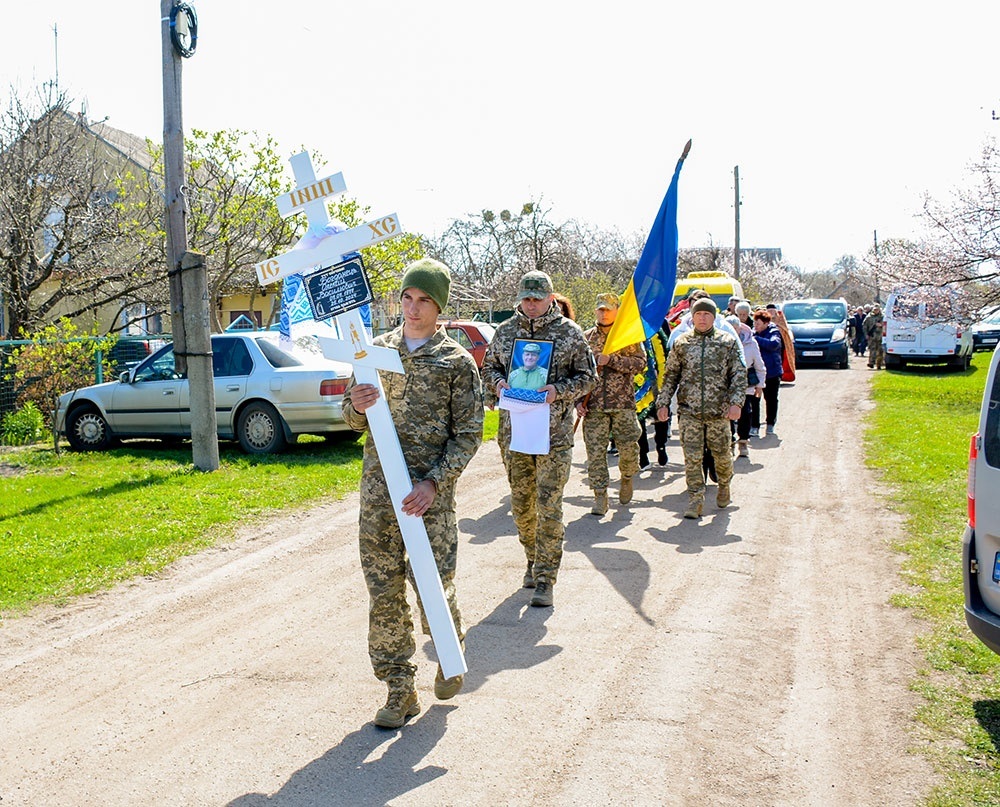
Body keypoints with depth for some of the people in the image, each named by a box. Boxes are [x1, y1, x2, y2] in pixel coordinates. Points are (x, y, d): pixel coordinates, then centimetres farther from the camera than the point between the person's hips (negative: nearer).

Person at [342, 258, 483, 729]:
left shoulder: (457, 361, 0)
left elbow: (469, 434, -2)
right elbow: (353, 420, 14)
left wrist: (434, 482, -14)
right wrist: (356, 406, -10)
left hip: (430, 494, -3)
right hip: (378, 490, 3)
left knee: (436, 587, 1)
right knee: (384, 592, 3)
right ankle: (400, 690, 15)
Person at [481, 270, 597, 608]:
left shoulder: (569, 332, 1)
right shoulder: (505, 331, 9)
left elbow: (588, 376, 4)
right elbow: (488, 366, 19)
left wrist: (559, 390, -14)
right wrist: (498, 381, -4)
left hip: (554, 432, -3)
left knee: (549, 506, -5)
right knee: (521, 503, 12)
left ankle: (545, 579, 1)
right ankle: (534, 560, 32)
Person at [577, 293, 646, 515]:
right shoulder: (587, 338, 9)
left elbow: (640, 362, -7)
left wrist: (612, 360, -18)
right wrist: (578, 400, 2)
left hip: (623, 402, -1)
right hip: (594, 404, 2)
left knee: (628, 447, -1)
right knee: (595, 451, -3)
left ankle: (626, 478, 29)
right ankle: (600, 496, 4)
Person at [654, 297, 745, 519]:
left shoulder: (728, 341, 3)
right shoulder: (682, 342, 7)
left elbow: (739, 374, 1)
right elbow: (670, 375, 11)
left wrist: (736, 402, -11)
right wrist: (663, 402, 3)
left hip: (719, 411, 0)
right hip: (689, 410, 0)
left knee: (722, 454, 10)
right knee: (692, 457, -3)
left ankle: (724, 486, 37)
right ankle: (695, 499, 6)